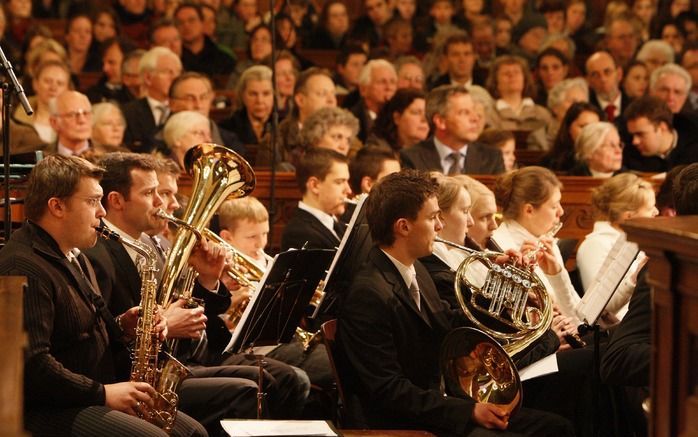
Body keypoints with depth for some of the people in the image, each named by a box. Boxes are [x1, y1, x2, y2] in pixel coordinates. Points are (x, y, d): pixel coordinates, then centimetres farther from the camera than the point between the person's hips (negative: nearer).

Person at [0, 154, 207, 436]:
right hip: (46, 410, -11)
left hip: (88, 400, 11)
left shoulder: (73, 255, 16)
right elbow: (33, 365, -27)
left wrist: (122, 326, 7)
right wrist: (102, 393, -20)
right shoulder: (25, 268, -20)